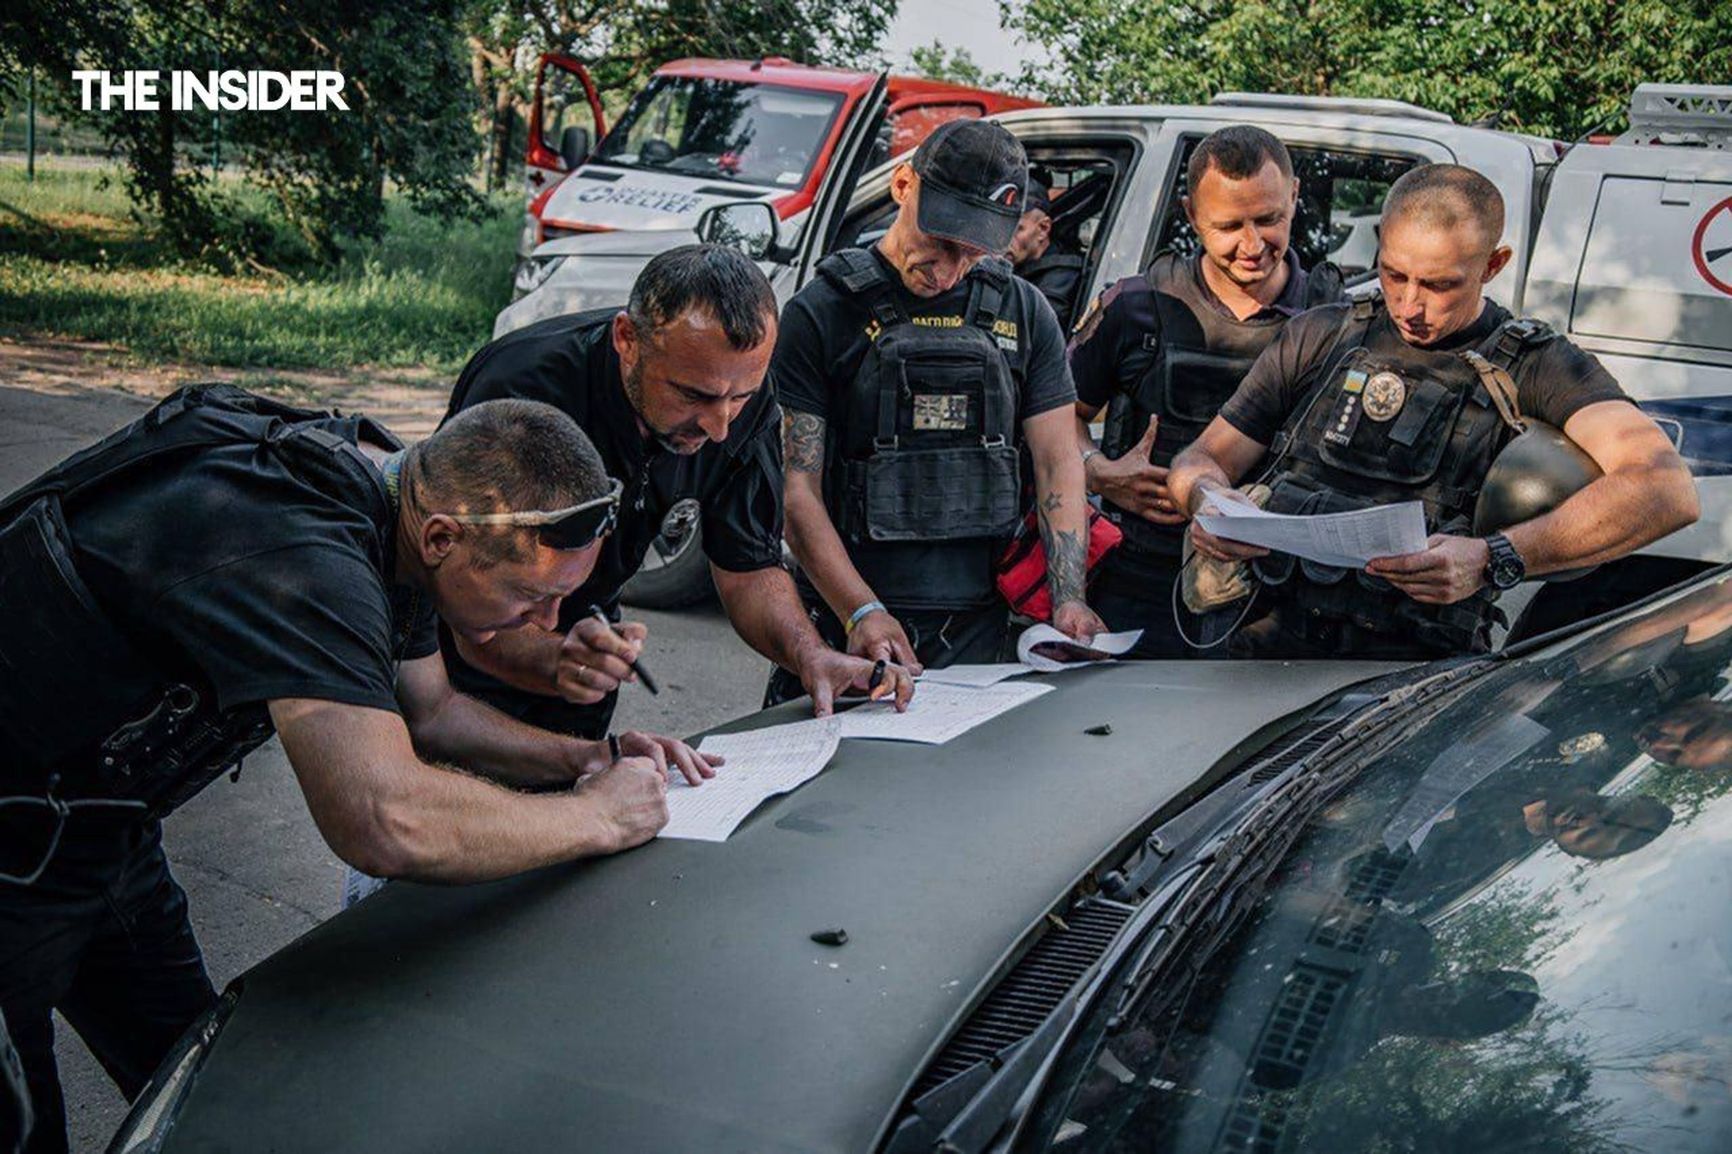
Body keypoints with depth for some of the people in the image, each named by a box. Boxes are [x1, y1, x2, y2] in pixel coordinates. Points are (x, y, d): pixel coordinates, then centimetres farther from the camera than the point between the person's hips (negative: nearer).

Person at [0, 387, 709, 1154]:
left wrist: (580, 759, -3)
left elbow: (428, 710, 12)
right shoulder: (293, 549, -36)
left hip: (105, 831, 9)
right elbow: (389, 824, -45)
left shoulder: (391, 514, -5)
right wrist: (596, 816, -30)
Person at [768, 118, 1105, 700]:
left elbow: (1059, 461, 10)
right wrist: (861, 613, -18)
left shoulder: (1023, 314, 11)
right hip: (849, 630, -3)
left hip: (982, 628, 3)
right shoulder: (821, 312, -1)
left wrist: (1069, 598, -5)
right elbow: (797, 487, -6)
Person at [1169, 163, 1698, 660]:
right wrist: (1209, 502, -9)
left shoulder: (1536, 367, 3)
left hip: (1422, 658, -2)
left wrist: (1494, 560, -27)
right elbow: (1201, 459, 17)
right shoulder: (1320, 337, 16)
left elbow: (1667, 490, -13)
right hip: (1275, 640, 3)